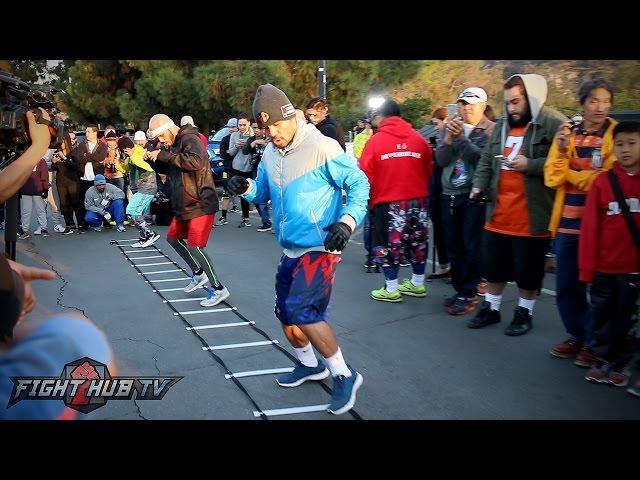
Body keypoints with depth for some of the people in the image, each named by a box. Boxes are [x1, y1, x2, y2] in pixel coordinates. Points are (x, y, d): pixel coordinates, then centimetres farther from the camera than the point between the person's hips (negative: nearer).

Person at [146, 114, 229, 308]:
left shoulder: (189, 139, -15)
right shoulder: (173, 144, 12)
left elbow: (196, 162, -34)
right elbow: (166, 169, 23)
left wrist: (164, 155, -26)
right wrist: (153, 159, 2)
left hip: (200, 204, -10)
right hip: (184, 205, 10)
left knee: (194, 246, -12)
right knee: (172, 237, 20)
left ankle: (218, 289, 1)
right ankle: (199, 273, 32)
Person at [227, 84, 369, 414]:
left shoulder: (322, 147, -15)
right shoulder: (269, 154, 6)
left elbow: (359, 184, -12)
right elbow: (263, 193, 17)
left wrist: (347, 222, -27)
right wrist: (246, 188, -6)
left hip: (320, 248, -8)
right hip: (291, 250, 8)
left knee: (302, 312, -18)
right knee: (286, 313, 16)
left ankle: (344, 376, 2)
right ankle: (309, 365, 41)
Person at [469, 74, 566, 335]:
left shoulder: (553, 124, -8)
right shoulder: (501, 126, 13)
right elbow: (486, 161, 15)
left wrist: (530, 165, -21)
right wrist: (479, 185, 0)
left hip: (531, 216, -6)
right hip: (498, 213, 6)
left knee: (528, 269, 7)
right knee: (493, 264, 15)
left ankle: (524, 312, 26)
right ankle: (490, 308, 31)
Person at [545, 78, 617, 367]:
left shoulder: (615, 134, -3)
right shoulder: (566, 133, 8)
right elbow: (552, 178, 0)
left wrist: (569, 174, -7)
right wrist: (561, 150, -15)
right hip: (567, 223, 4)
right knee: (566, 286, 11)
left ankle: (593, 342, 21)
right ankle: (576, 335, 29)